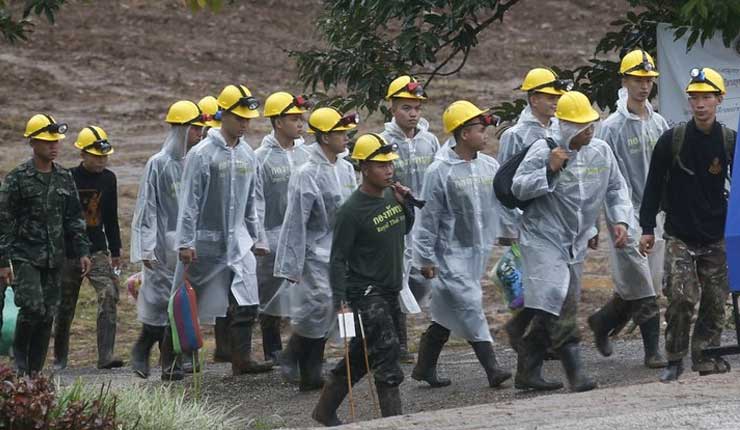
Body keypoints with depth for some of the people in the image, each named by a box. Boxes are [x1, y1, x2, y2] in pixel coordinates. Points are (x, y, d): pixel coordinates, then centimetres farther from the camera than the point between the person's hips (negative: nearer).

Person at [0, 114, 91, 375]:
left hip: (54, 259, 5)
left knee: (48, 314, 3)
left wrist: (82, 251, 7)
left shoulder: (64, 179, 11)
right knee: (33, 307, -19)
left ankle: (35, 370, 10)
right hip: (24, 256, -5)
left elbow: (74, 219, 16)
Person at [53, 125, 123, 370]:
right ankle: (59, 358, 24)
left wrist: (115, 253, 18)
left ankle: (106, 355, -21)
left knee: (109, 295, -17)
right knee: (65, 306, 6)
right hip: (69, 253, -3)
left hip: (98, 251, 3)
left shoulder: (108, 179, 7)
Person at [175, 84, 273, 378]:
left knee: (245, 303, -7)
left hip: (238, 241, 5)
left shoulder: (248, 155, 9)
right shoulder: (202, 154, -10)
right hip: (206, 241, -5)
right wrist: (185, 242, -14)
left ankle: (242, 358, -5)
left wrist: (257, 238, 17)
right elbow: (189, 201, -11)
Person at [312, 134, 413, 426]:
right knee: (387, 353, -13)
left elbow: (405, 229, 23)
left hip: (389, 292, 8)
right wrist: (340, 300, -21)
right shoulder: (352, 211, -17)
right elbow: (338, 259, -15)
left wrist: (405, 203, 3)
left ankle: (325, 410, 28)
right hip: (365, 292, -8)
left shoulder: (391, 196, 5)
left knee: (361, 356, 15)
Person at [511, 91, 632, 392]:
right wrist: (549, 170, -25)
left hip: (575, 243, 6)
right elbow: (518, 189, -13)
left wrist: (620, 220, 3)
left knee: (550, 311, 10)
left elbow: (616, 187, 17)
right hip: (543, 239, -6)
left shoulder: (601, 151, 5)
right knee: (559, 304, -19)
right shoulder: (543, 150, -11)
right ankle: (575, 372, -21)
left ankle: (528, 373, 19)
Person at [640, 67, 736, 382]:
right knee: (681, 298, -11)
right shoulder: (672, 140, -3)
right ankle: (674, 361, 0)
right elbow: (654, 186, 3)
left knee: (714, 302, 4)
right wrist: (647, 228, -1)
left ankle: (705, 358, 16)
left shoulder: (730, 142, 1)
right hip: (679, 237, -2)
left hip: (716, 238, 2)